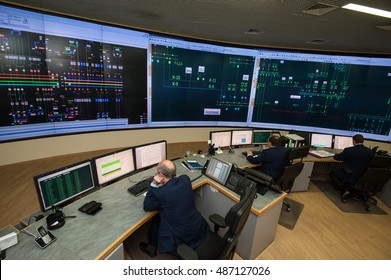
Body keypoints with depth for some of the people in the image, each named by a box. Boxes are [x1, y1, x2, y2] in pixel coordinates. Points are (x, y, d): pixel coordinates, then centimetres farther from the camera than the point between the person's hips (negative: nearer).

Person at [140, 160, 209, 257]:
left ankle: (151, 248, 42)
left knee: (156, 218, 19)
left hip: (180, 237, -5)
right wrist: (162, 185, 2)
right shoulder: (185, 179, -11)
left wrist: (153, 185, -9)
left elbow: (146, 207, -5)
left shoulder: (159, 193, -27)